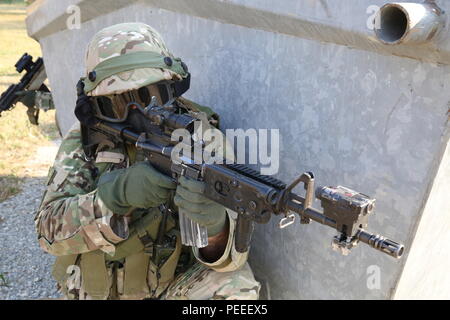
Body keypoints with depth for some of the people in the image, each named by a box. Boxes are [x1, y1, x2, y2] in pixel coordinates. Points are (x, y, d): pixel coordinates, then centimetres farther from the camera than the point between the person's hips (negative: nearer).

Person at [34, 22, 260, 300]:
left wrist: (214, 225, -45)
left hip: (172, 285, -2)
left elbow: (229, 251, -21)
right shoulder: (85, 139, -10)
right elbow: (52, 228, -18)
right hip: (97, 290, 3)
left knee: (234, 287, -26)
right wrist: (119, 192, -36)